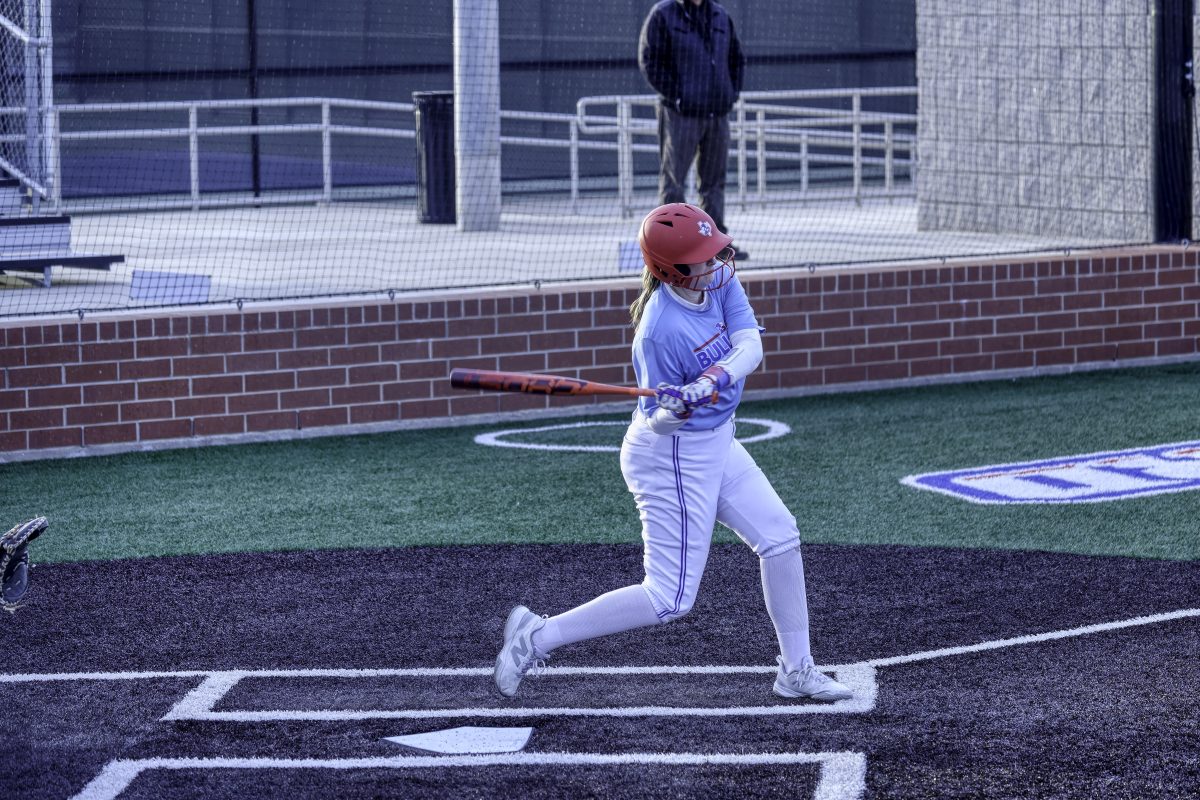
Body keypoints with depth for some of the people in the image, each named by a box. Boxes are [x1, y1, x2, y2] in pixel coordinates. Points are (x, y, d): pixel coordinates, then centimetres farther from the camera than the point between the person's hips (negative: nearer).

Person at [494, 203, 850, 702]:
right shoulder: (661, 330, -28)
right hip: (673, 458, -9)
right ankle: (538, 637, -1)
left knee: (780, 536, 13)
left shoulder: (720, 279, -7)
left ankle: (796, 671, 24)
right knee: (670, 599, -7)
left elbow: (750, 347, -15)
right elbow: (659, 422, -20)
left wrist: (714, 379, -33)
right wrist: (677, 410, -42)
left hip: (716, 445, 9)